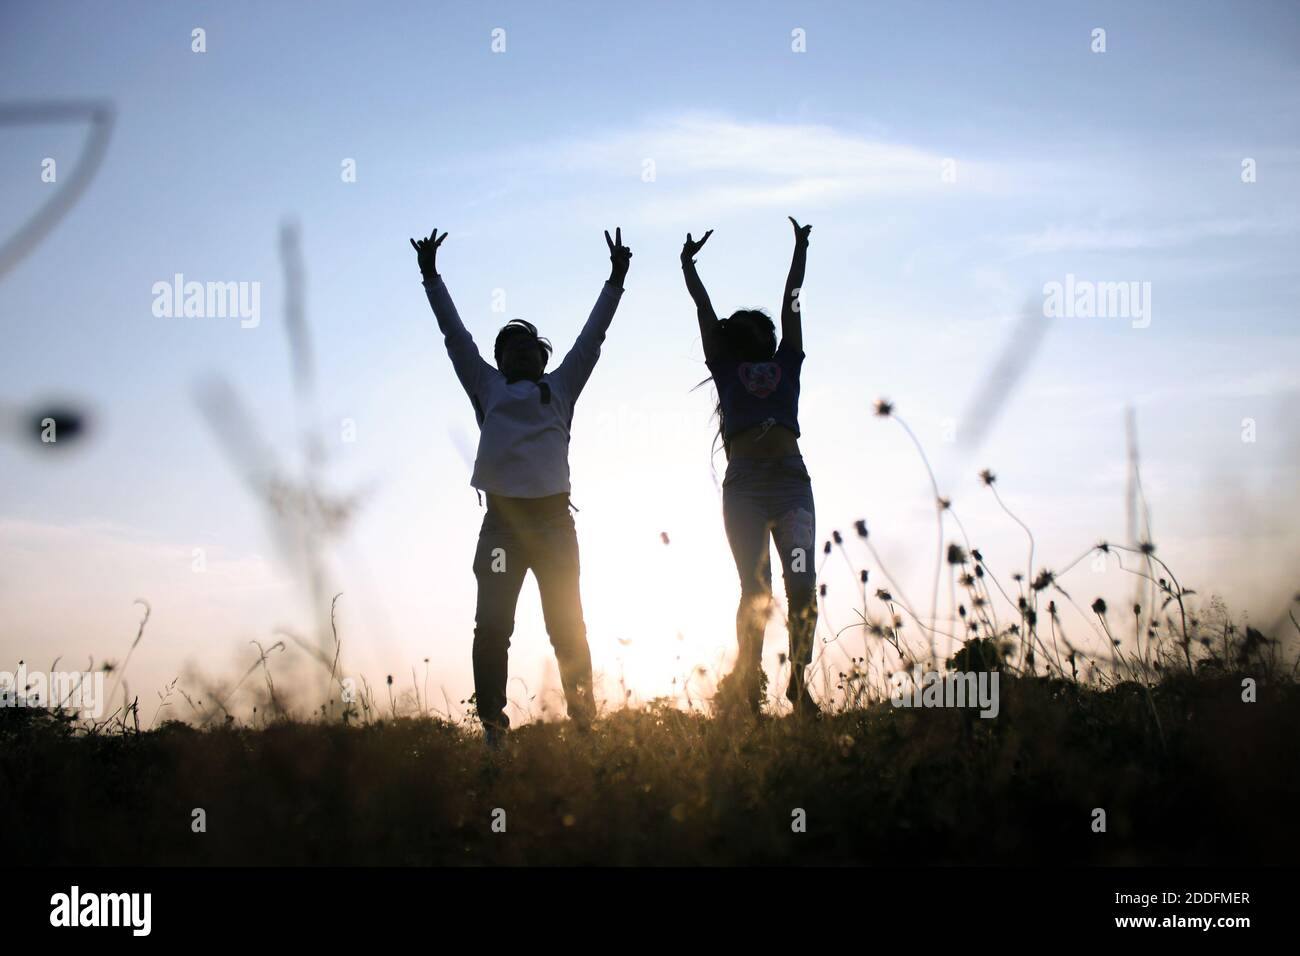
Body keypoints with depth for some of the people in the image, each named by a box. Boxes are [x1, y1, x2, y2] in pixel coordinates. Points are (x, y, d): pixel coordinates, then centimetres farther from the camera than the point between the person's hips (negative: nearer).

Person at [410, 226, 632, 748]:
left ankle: (582, 719, 0)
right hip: (501, 520, 0)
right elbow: (455, 336, 17)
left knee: (567, 625, -1)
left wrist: (616, 279, 11)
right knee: (492, 625, -8)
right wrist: (431, 276, 14)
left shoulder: (559, 388, 18)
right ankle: (491, 722, -8)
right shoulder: (488, 389, 18)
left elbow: (592, 337, 15)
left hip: (553, 518, 0)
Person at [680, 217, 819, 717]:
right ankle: (749, 685, -3)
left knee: (802, 584, -9)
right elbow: (703, 307, 27)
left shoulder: (786, 362, 22)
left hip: (790, 477, 1)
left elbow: (792, 300, 29)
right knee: (755, 589, -7)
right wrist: (687, 262, 36)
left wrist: (801, 247, 36)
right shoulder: (725, 367, 19)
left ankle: (799, 680, -4)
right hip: (744, 481, -1)